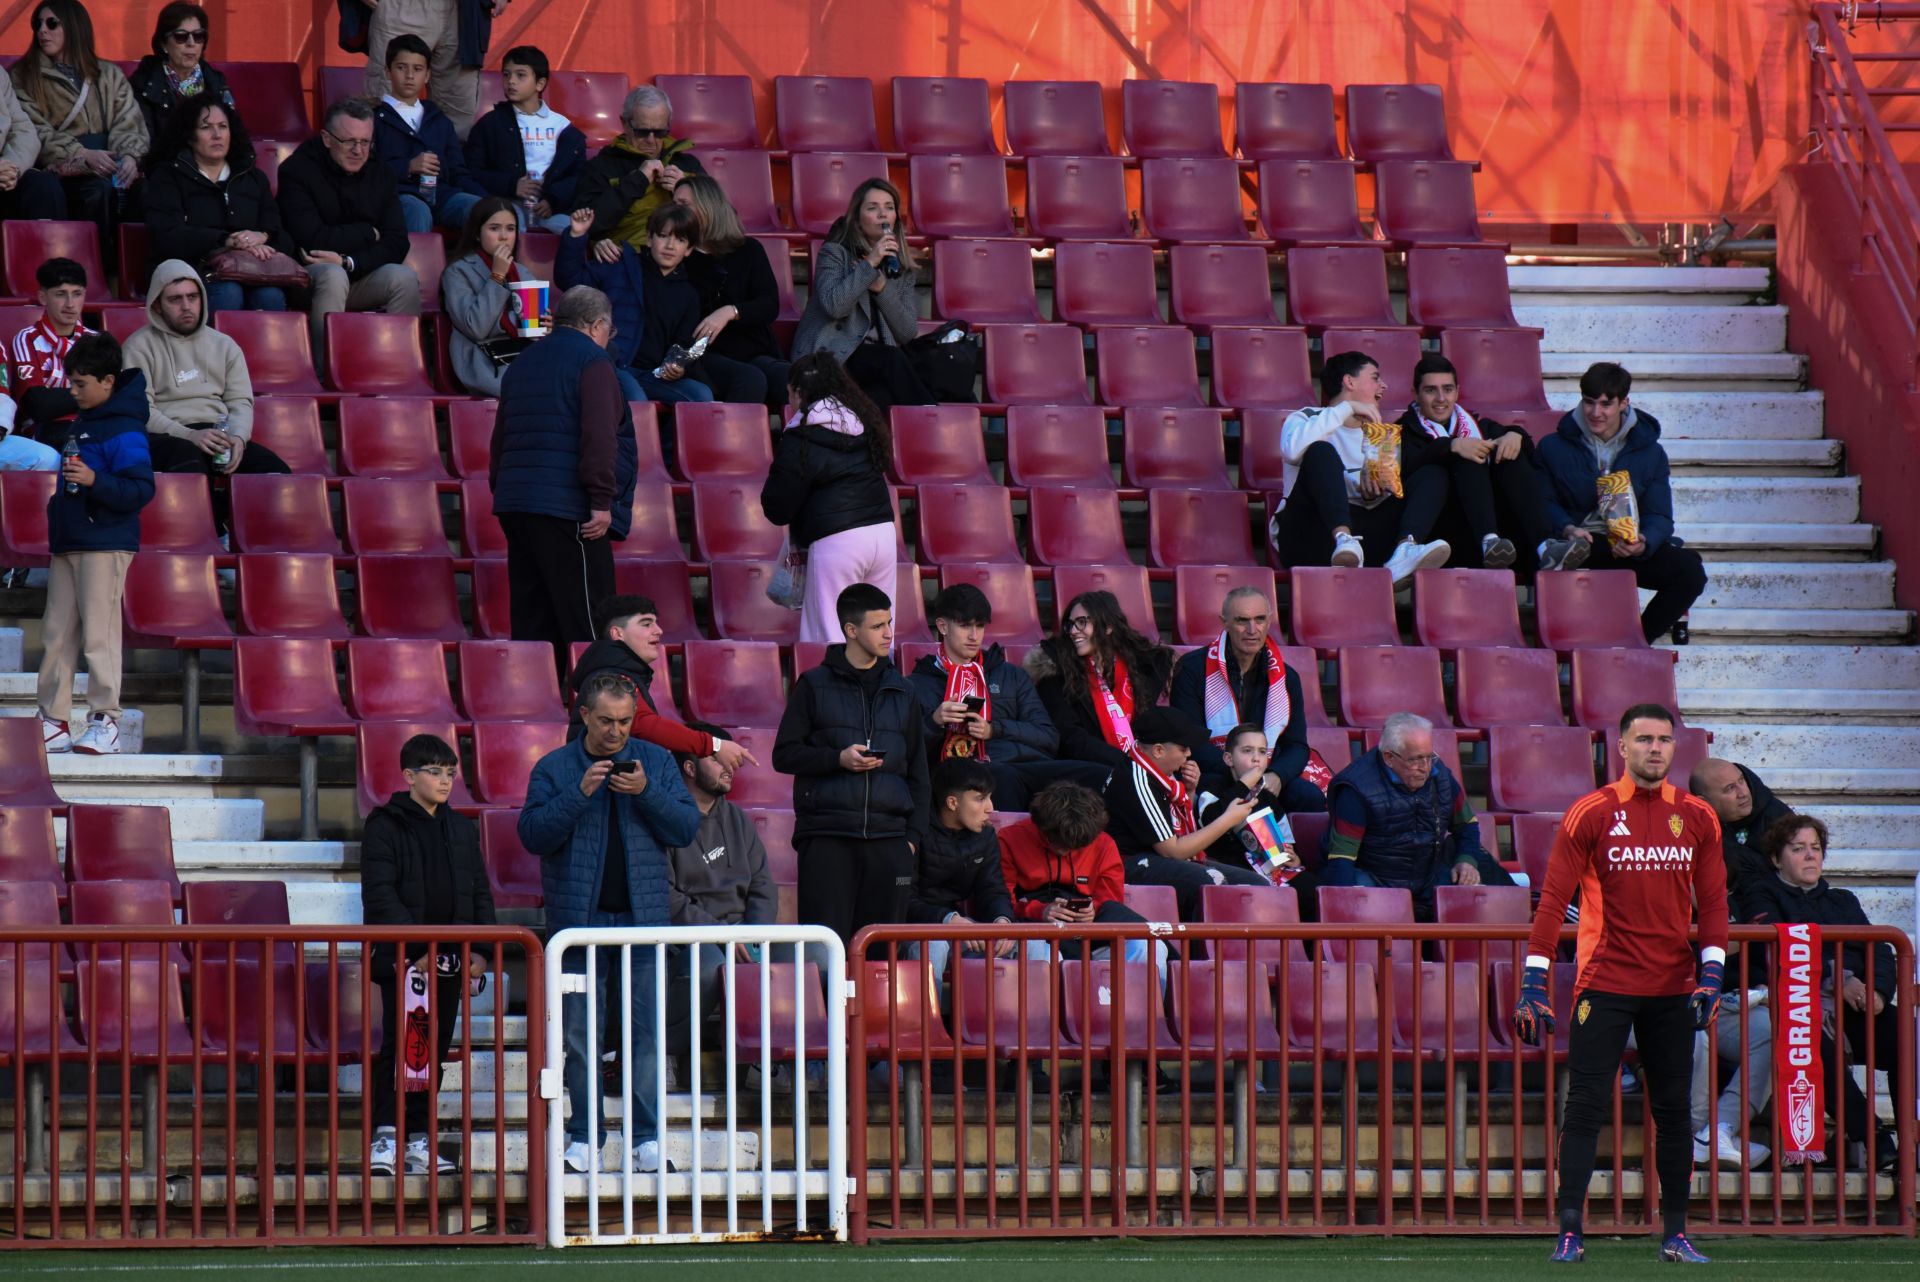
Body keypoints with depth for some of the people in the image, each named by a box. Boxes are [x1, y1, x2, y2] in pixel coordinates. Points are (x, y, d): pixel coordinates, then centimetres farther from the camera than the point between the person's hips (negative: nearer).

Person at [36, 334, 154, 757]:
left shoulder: (124, 430, -13)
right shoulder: (84, 422, 16)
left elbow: (141, 489, -21)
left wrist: (94, 481, -30)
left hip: (105, 546, -9)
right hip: (69, 545, 9)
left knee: (99, 634, -8)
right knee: (57, 635, 8)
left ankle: (105, 722, -4)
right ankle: (53, 721, 12)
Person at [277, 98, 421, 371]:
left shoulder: (379, 175, 6)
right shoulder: (297, 171, -10)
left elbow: (397, 244, -3)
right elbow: (312, 239, -22)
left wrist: (349, 263, -21)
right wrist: (369, 233, -9)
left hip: (361, 277, 4)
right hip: (309, 277, -4)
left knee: (404, 277, -24)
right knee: (333, 275, -37)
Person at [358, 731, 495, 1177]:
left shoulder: (462, 829, 15)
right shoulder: (385, 826, -2)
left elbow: (480, 894, 17)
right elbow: (380, 895, -10)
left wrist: (481, 951, 3)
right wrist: (414, 950, -19)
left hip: (449, 962, 5)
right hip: (402, 959, -5)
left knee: (435, 1049, 7)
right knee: (400, 1046, -10)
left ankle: (419, 1141, 11)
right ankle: (384, 1140, -11)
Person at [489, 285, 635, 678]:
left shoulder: (523, 363, 21)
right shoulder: (591, 360, -4)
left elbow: (500, 440, 24)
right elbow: (599, 435, -16)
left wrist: (502, 490, 26)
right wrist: (602, 501, -16)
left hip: (515, 505, 8)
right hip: (567, 509, -8)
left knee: (531, 620, 7)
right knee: (586, 627, -9)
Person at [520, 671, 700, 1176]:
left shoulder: (656, 762, 10)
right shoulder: (554, 768, 5)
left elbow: (687, 827, 4)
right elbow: (533, 833, -5)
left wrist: (647, 793, -11)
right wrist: (579, 793, -16)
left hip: (643, 916, 1)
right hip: (580, 919, -1)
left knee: (645, 1031, -2)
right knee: (580, 1035, -1)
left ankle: (646, 1141, 0)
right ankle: (584, 1139, 5)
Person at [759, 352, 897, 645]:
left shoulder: (799, 441, -7)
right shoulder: (864, 425, 11)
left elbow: (777, 509, -6)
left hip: (836, 542, -6)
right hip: (884, 531, 6)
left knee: (829, 636, -2)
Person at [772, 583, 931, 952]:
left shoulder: (901, 690, 15)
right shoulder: (814, 686, 5)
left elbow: (917, 770, 18)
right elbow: (784, 755, 3)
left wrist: (915, 834, 8)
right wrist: (838, 759, -12)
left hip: (888, 839, 3)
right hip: (827, 838, -3)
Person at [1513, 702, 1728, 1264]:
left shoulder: (1697, 817, 6)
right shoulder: (1590, 813, -3)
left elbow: (1713, 900, 9)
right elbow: (1553, 898, -5)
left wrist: (1712, 972, -4)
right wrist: (1534, 981, -10)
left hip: (1673, 988, 3)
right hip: (1604, 983, -3)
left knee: (1674, 1111, 7)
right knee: (1586, 1107, -7)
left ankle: (1675, 1234, 13)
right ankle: (1570, 1232, -6)